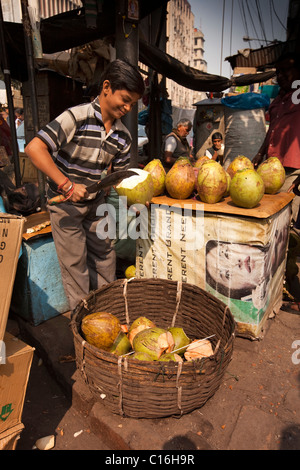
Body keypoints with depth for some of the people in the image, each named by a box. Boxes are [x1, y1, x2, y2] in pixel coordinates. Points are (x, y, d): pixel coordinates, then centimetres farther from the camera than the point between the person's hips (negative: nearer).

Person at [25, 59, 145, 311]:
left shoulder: (123, 135, -2)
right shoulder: (77, 117, -22)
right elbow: (34, 148, -28)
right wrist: (67, 185, -31)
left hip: (96, 202, 6)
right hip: (65, 203, -6)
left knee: (104, 253, 15)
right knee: (75, 261, 4)